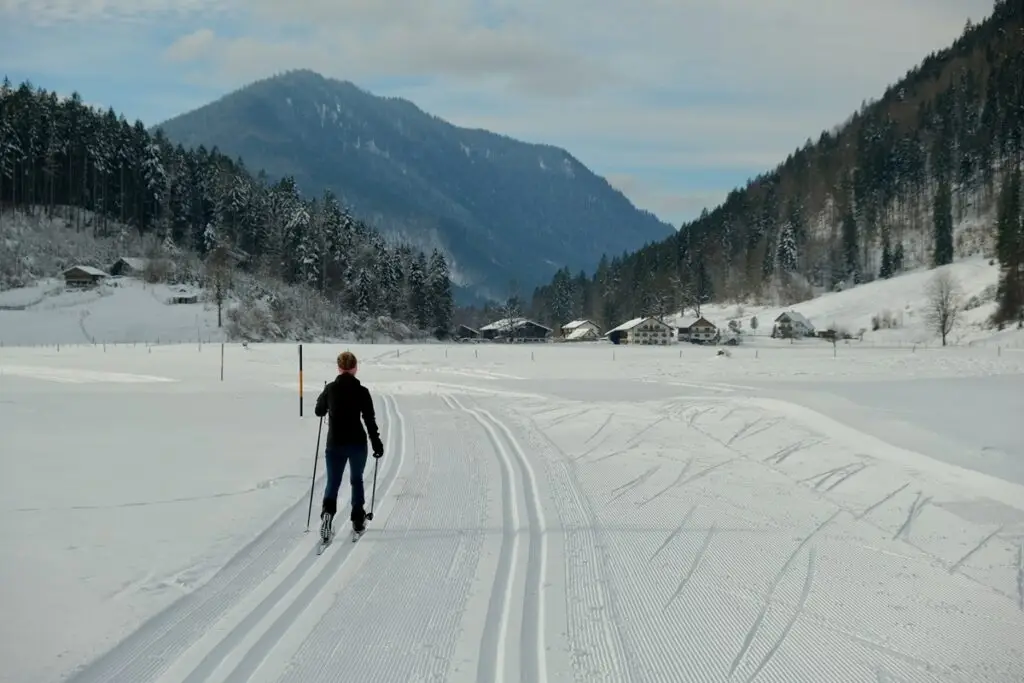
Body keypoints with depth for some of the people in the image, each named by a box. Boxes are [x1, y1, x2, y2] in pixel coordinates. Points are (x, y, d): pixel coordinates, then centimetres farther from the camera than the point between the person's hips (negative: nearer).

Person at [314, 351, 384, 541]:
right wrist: (377, 444, 1)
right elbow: (370, 420, -8)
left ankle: (328, 512, -20)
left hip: (335, 444, 1)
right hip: (357, 443, -1)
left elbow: (319, 411, 10)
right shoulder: (362, 391, -9)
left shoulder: (330, 389, -4)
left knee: (333, 482, 6)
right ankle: (358, 520, 22)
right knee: (357, 480, 19)